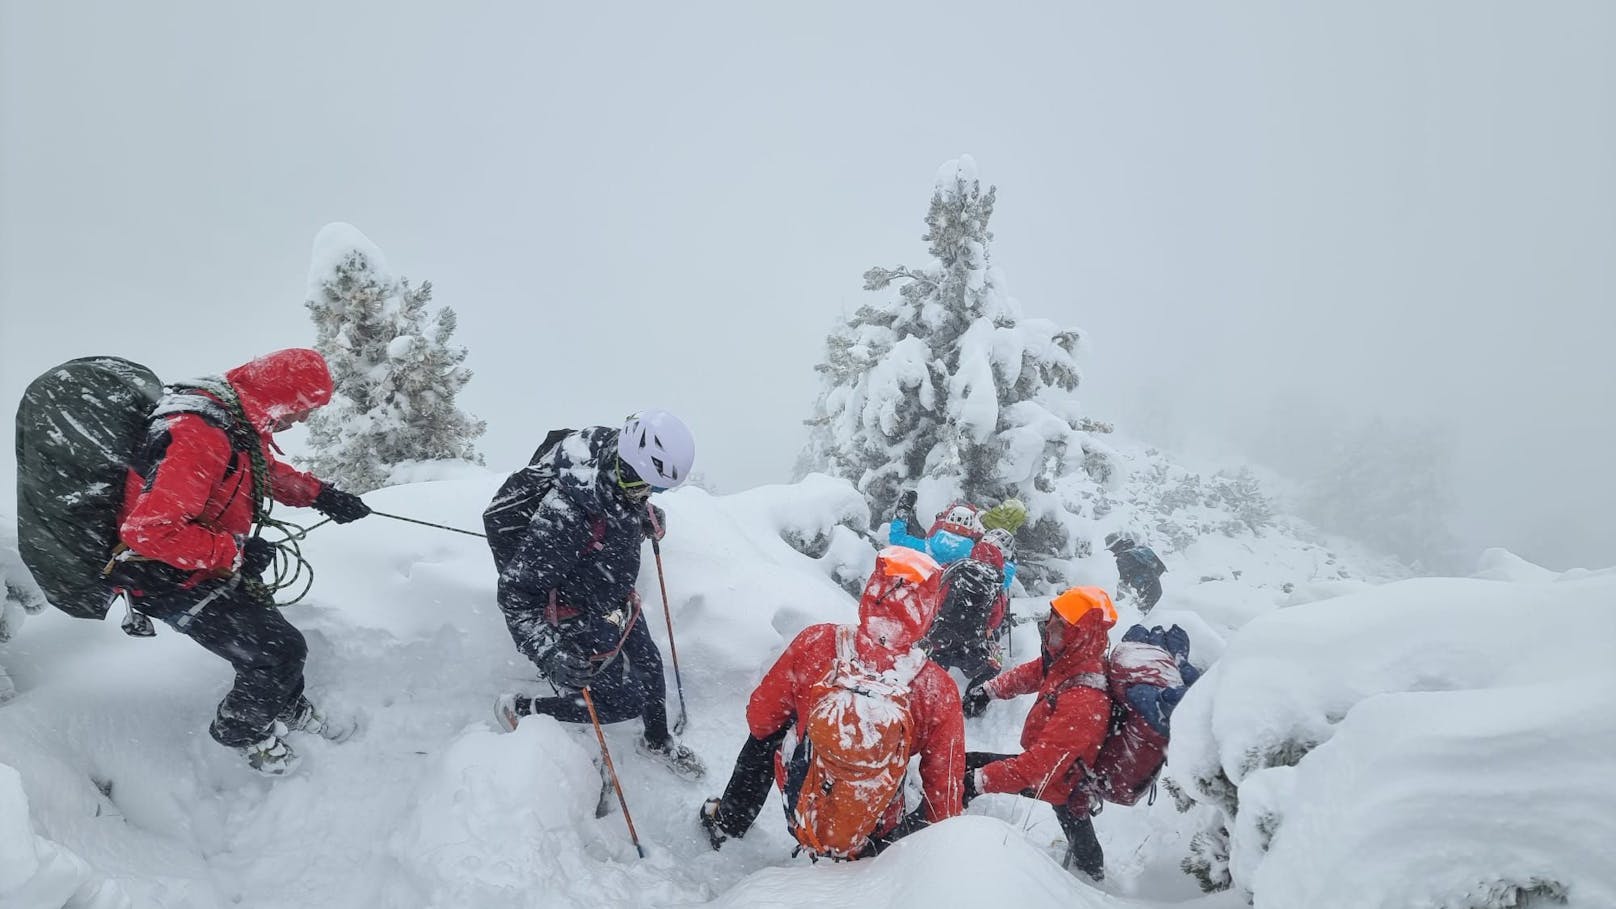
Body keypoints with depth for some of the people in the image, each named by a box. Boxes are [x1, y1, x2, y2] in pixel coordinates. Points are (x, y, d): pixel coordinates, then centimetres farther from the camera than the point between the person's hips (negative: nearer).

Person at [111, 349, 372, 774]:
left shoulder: (237, 416, -3)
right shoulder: (201, 436, -33)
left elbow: (266, 470, 19)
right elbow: (150, 530, -35)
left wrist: (321, 495, 7)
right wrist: (235, 551, -25)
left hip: (209, 565, 9)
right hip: (170, 577, -9)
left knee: (267, 630, 20)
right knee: (280, 650, -7)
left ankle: (287, 710, 44)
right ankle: (240, 732, 19)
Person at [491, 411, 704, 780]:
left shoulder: (617, 475, -17)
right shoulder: (565, 510, -40)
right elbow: (516, 591, -34)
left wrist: (647, 519, 10)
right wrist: (551, 653, -40)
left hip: (617, 601, 7)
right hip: (578, 621, -7)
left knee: (650, 666, 22)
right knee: (623, 702, 2)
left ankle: (658, 741, 52)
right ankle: (519, 710, 21)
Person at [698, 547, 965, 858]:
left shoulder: (815, 643, -22)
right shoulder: (939, 691, -24)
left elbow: (761, 720, -6)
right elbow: (945, 791, -12)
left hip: (798, 812, 2)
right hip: (872, 835, -1)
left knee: (766, 734, 31)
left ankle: (726, 822, 46)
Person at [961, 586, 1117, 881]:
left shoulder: (1083, 702, -40)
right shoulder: (1073, 659, -16)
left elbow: (1039, 765, -40)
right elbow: (1033, 672, 7)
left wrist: (978, 781, -41)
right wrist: (988, 690, 4)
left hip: (1056, 780, -8)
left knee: (961, 768, -10)